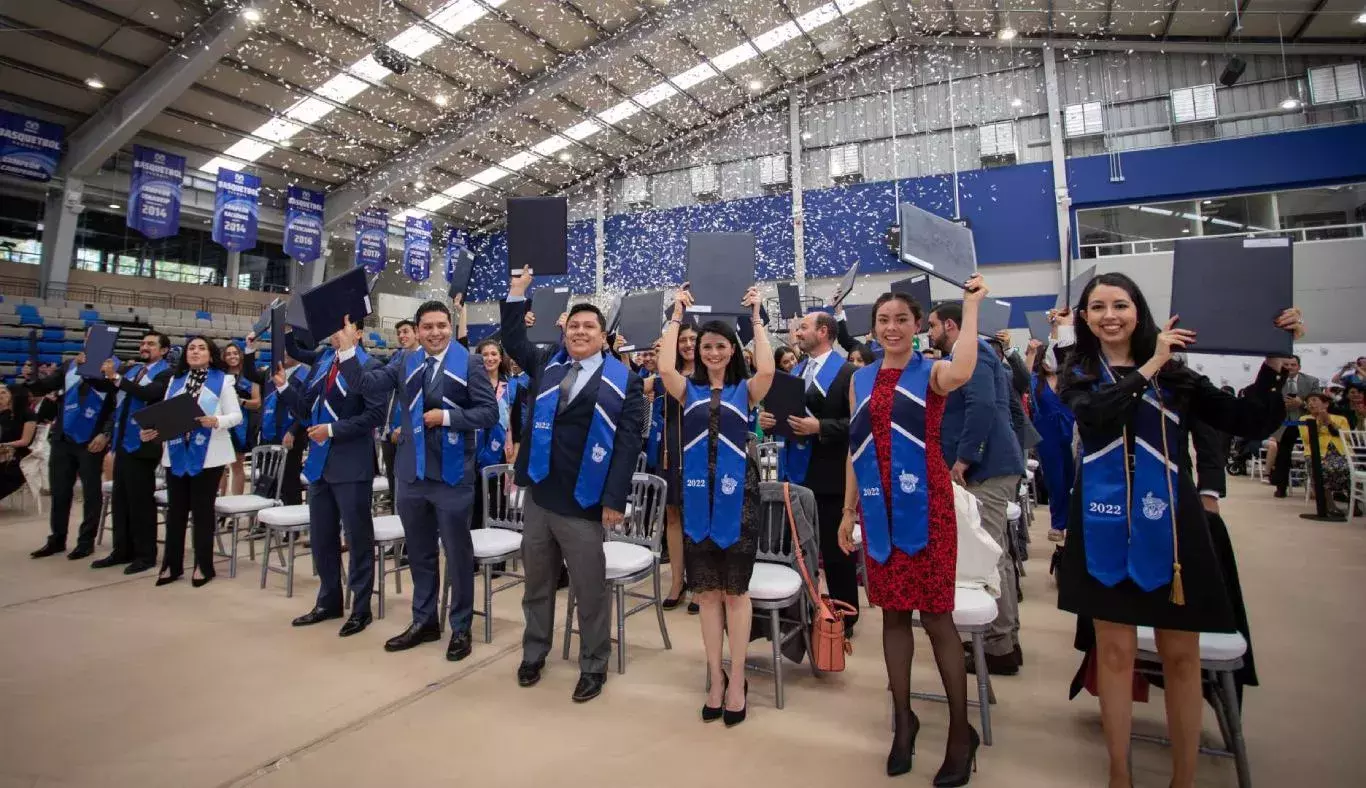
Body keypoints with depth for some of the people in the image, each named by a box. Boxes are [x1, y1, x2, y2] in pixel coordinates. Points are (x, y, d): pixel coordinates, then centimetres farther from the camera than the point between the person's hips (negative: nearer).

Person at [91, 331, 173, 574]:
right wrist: (103, 373, -8)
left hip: (142, 444, -7)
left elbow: (149, 393, -25)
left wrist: (116, 378, -28)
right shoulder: (131, 369, 14)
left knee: (141, 500, -1)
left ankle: (145, 554, 9)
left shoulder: (166, 374, -8)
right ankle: (122, 550, 24)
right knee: (119, 499, 13)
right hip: (123, 441, 8)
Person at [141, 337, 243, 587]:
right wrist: (151, 430, -6)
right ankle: (172, 564, 19)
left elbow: (236, 415, -5)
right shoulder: (175, 380, 16)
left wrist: (216, 421, -23)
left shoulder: (222, 380, 1)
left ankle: (203, 565, 12)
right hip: (177, 453, 4)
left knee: (202, 510, 2)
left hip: (208, 455, -4)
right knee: (176, 509, 8)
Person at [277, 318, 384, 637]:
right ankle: (329, 601, 32)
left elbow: (375, 414, -18)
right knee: (321, 537, 16)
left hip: (351, 465, -7)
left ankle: (360, 608, 17)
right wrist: (283, 386, -2)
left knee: (357, 537, 4)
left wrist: (333, 429, -20)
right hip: (320, 461, 7)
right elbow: (305, 410, 12)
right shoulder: (320, 362, 11)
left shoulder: (368, 367, -10)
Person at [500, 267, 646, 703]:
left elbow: (627, 443, -9)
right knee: (537, 583, 19)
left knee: (590, 590, 6)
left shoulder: (622, 381, -4)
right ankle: (534, 653, 38)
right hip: (538, 495, 5)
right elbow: (513, 340, 25)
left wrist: (614, 499, -15)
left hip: (582, 503, -4)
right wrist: (517, 293, 16)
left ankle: (594, 666, 24)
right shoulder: (547, 363, 9)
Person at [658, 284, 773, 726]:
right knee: (707, 591, 10)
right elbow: (664, 368, -12)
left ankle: (737, 681, 20)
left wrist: (756, 317, -8)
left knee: (735, 590, 6)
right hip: (698, 497, 2)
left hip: (737, 496, -2)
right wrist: (677, 315, -4)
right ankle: (715, 678, 24)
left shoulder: (746, 389, 3)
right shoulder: (688, 390, 7)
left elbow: (768, 370, -17)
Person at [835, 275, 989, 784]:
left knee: (936, 614, 1)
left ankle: (961, 730, 19)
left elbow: (962, 373, -29)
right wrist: (849, 510, 11)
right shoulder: (862, 379, 10)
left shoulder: (931, 373, -2)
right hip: (879, 508, 4)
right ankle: (903, 718, 28)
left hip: (925, 506, -4)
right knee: (892, 612, 11)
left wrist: (971, 304, -20)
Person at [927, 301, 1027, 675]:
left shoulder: (970, 350, -10)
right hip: (990, 465, 11)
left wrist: (963, 459, -22)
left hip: (986, 467, -11)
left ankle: (1000, 647, 5)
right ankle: (1007, 640, 23)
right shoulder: (968, 354, 21)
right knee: (996, 555, 14)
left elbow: (982, 405, -24)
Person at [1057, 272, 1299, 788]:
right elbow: (1094, 414, -19)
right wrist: (1149, 367, -16)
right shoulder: (1079, 374, 2)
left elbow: (1249, 423, 3)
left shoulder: (1176, 374, 6)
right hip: (1107, 524, -1)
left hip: (1170, 522, 1)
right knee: (1115, 649, 7)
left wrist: (1274, 360, -6)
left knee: (1181, 653, 9)